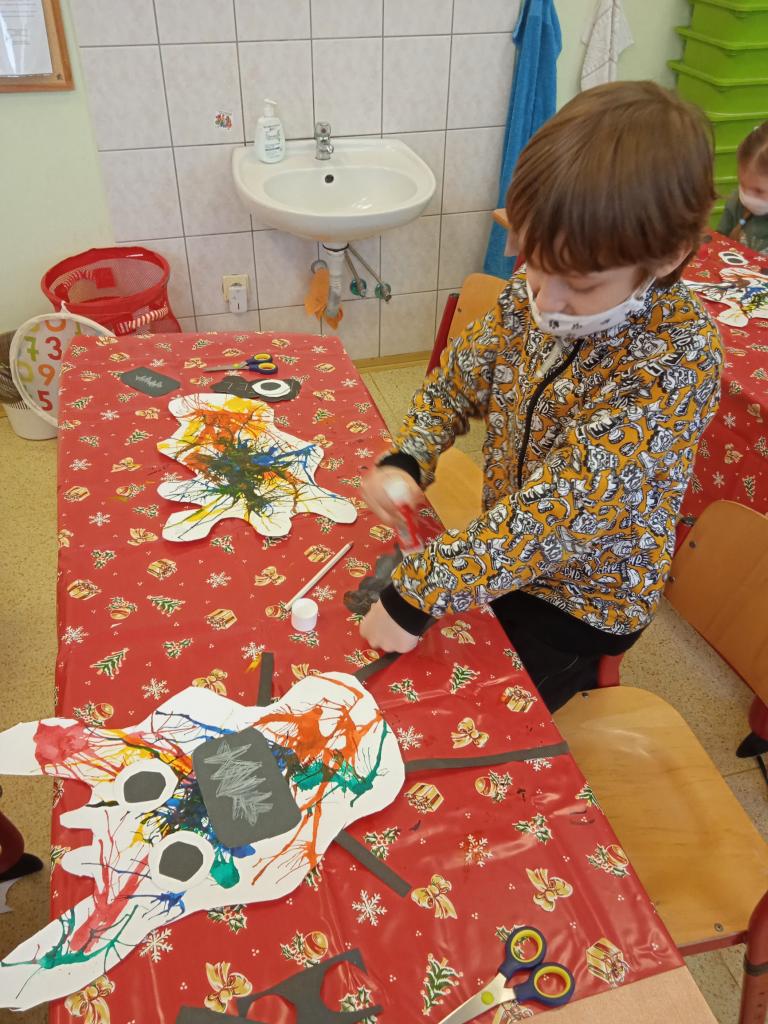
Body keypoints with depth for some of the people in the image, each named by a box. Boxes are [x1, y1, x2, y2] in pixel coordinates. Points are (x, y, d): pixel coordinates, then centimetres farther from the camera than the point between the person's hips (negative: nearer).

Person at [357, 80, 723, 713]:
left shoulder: (677, 360, -30)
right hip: (507, 552, 6)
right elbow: (459, 379, 2)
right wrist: (404, 461, -16)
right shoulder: (533, 294, -12)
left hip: (583, 598, -5)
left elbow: (568, 506, -37)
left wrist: (420, 590, -39)